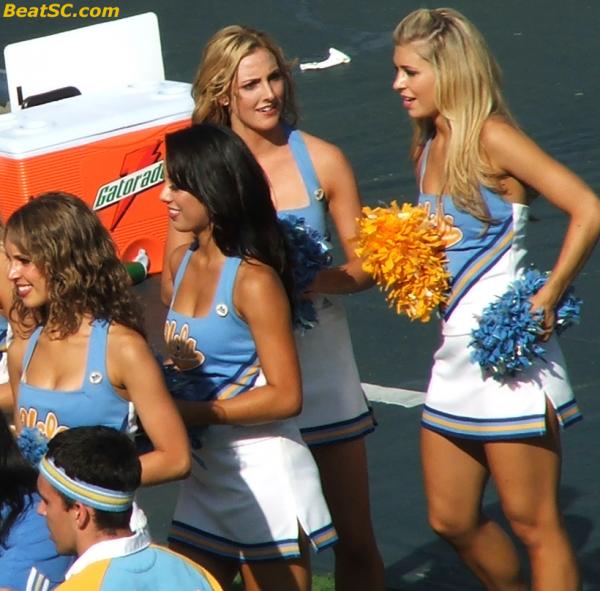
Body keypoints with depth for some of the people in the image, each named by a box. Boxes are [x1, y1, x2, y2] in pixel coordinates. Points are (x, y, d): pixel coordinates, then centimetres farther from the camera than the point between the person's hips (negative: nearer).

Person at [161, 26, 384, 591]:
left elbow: (363, 265, 1)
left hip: (321, 366, 1)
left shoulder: (321, 160, -2)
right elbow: (173, 282, -2)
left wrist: (305, 282, -19)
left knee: (354, 539, 7)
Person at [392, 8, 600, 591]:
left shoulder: (492, 139, -12)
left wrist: (545, 300, -18)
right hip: (455, 351, 9)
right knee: (453, 520, 13)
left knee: (532, 522, -2)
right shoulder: (428, 148, 11)